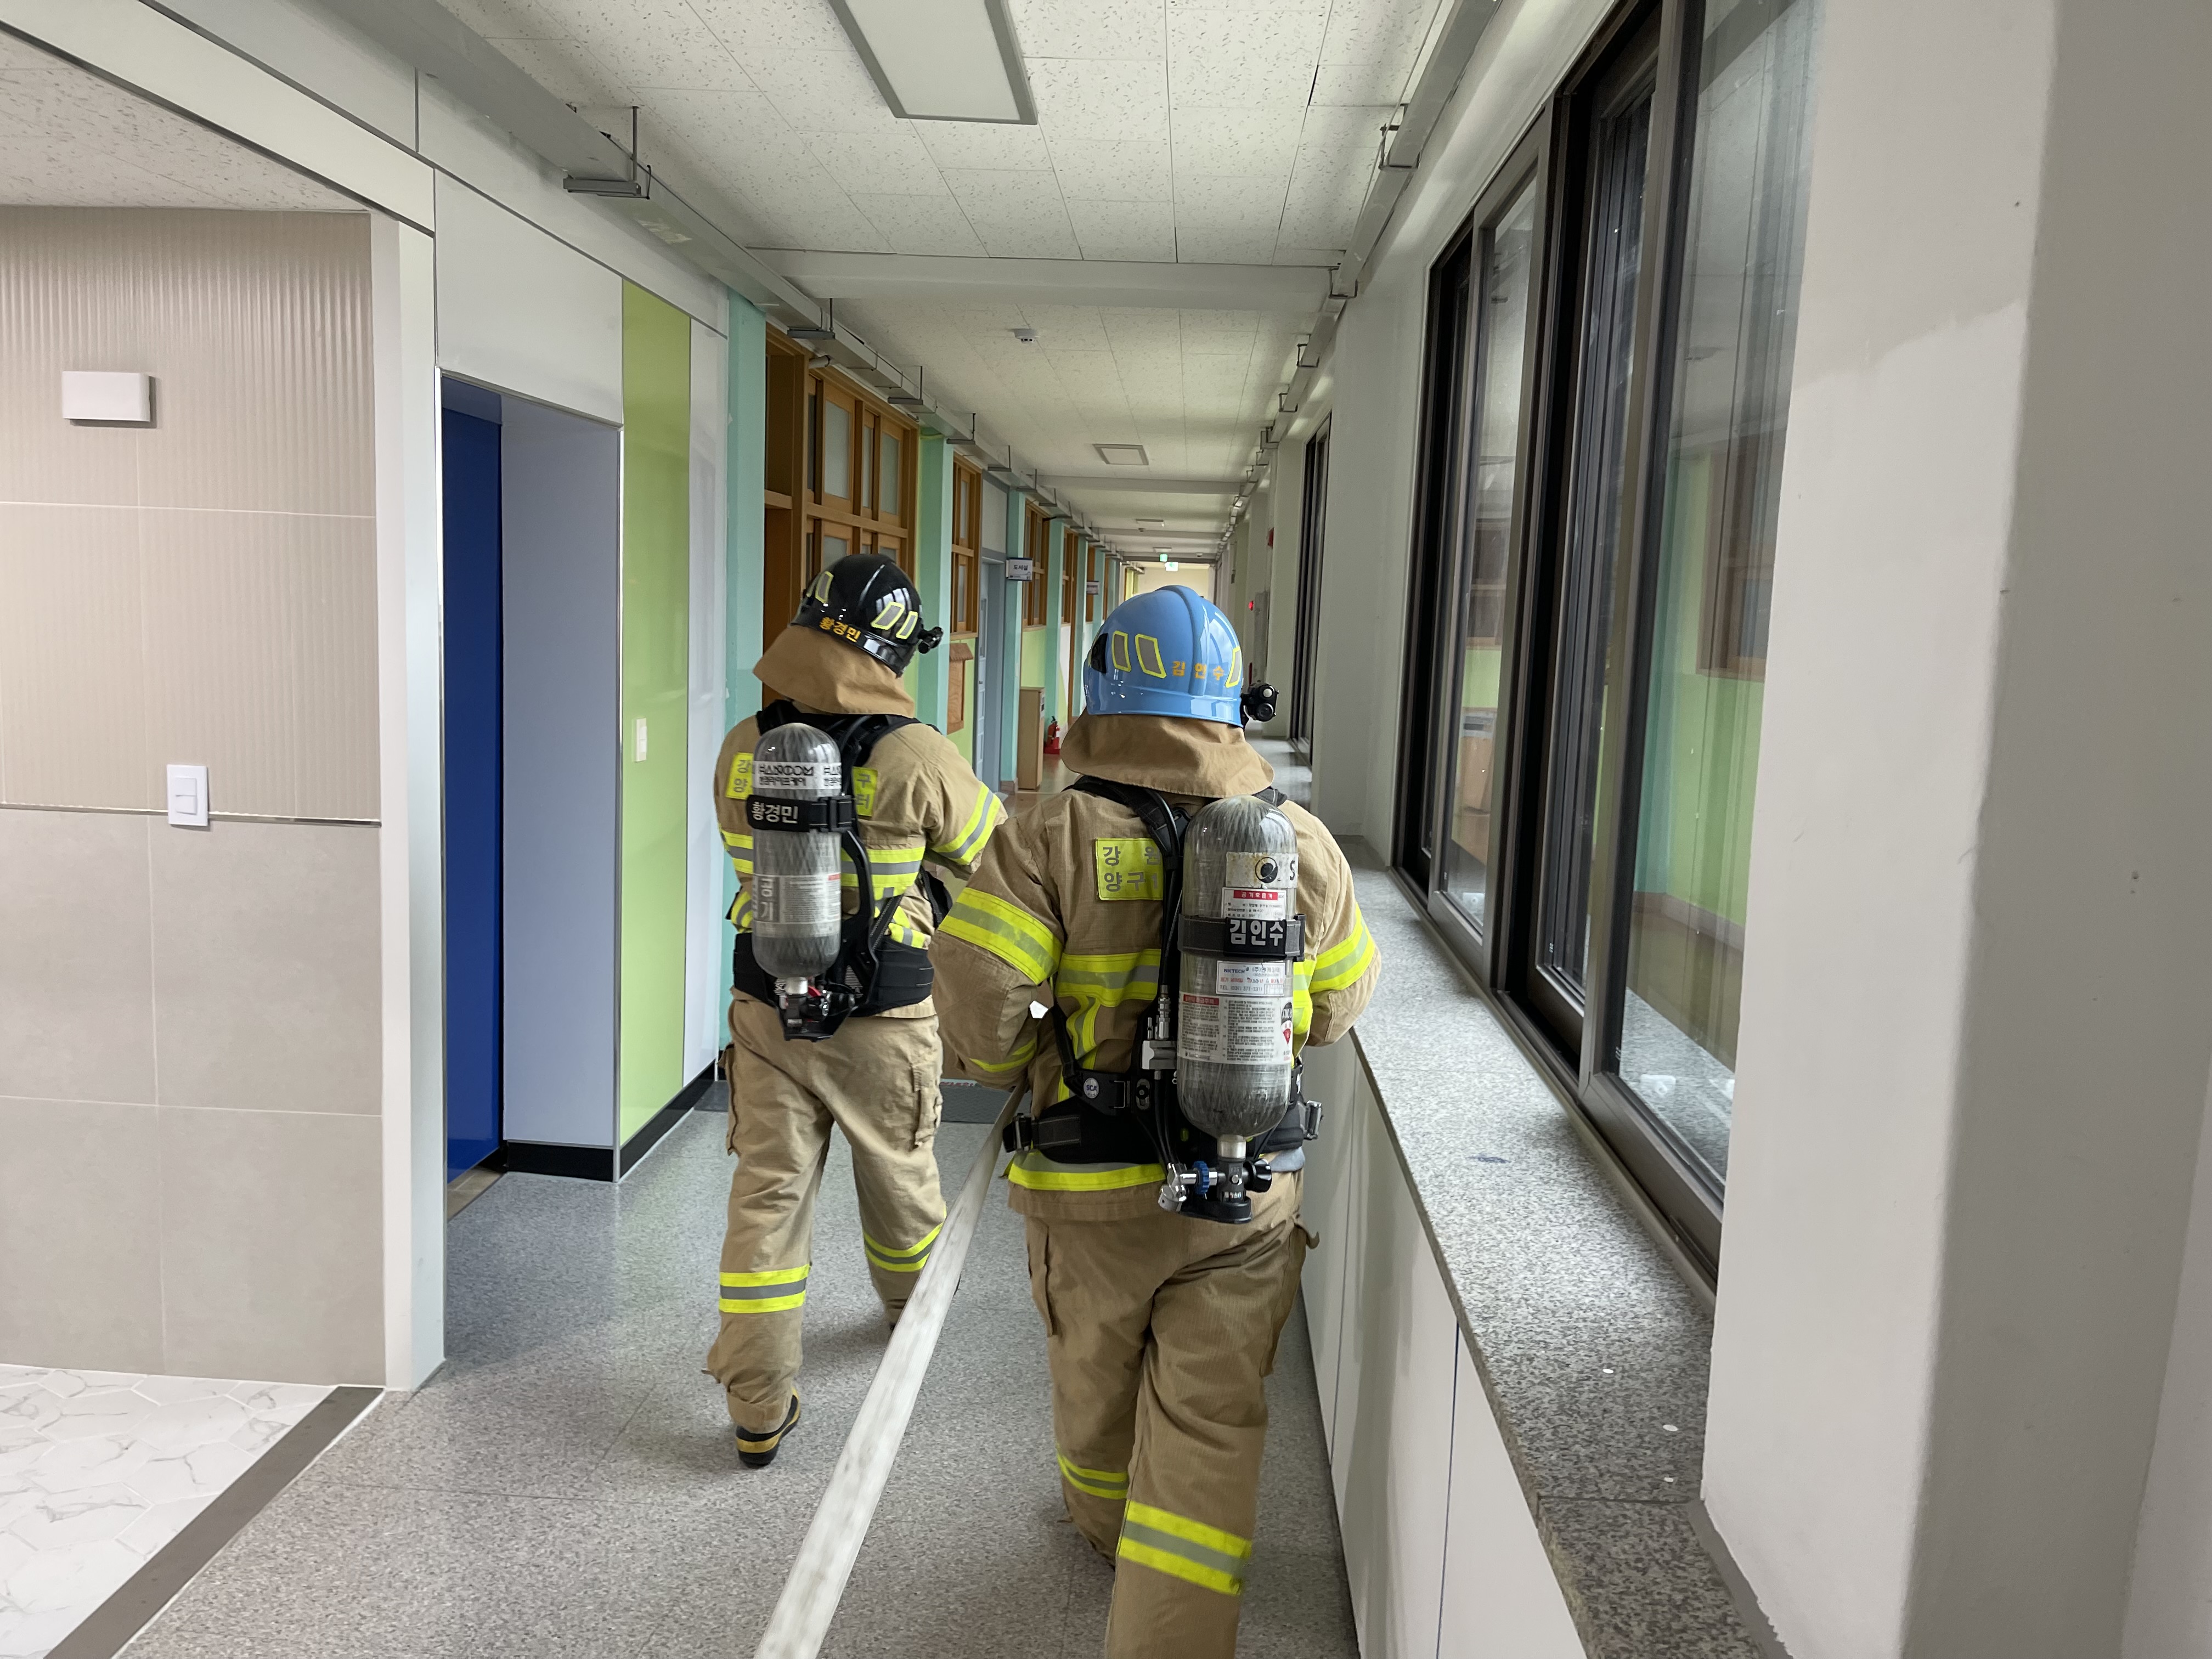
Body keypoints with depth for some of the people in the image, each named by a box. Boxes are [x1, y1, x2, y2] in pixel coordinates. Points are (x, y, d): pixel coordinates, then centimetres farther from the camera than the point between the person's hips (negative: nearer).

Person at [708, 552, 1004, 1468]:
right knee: (898, 1175, 22)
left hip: (766, 1011, 2)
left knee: (766, 1196, 7)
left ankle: (757, 1412, 11)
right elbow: (994, 851, -1)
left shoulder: (740, 750, -4)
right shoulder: (916, 757, -17)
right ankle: (913, 1307, 49)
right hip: (882, 1023, -2)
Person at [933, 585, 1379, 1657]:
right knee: (1211, 1430, 8)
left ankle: (1104, 1521, 52)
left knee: (1096, 1378, 25)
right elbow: (1335, 1007, 8)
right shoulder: (1302, 844, -3)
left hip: (1094, 1190, 0)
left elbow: (976, 1007, -21)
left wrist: (1020, 1059, 1)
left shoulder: (1051, 841, -14)